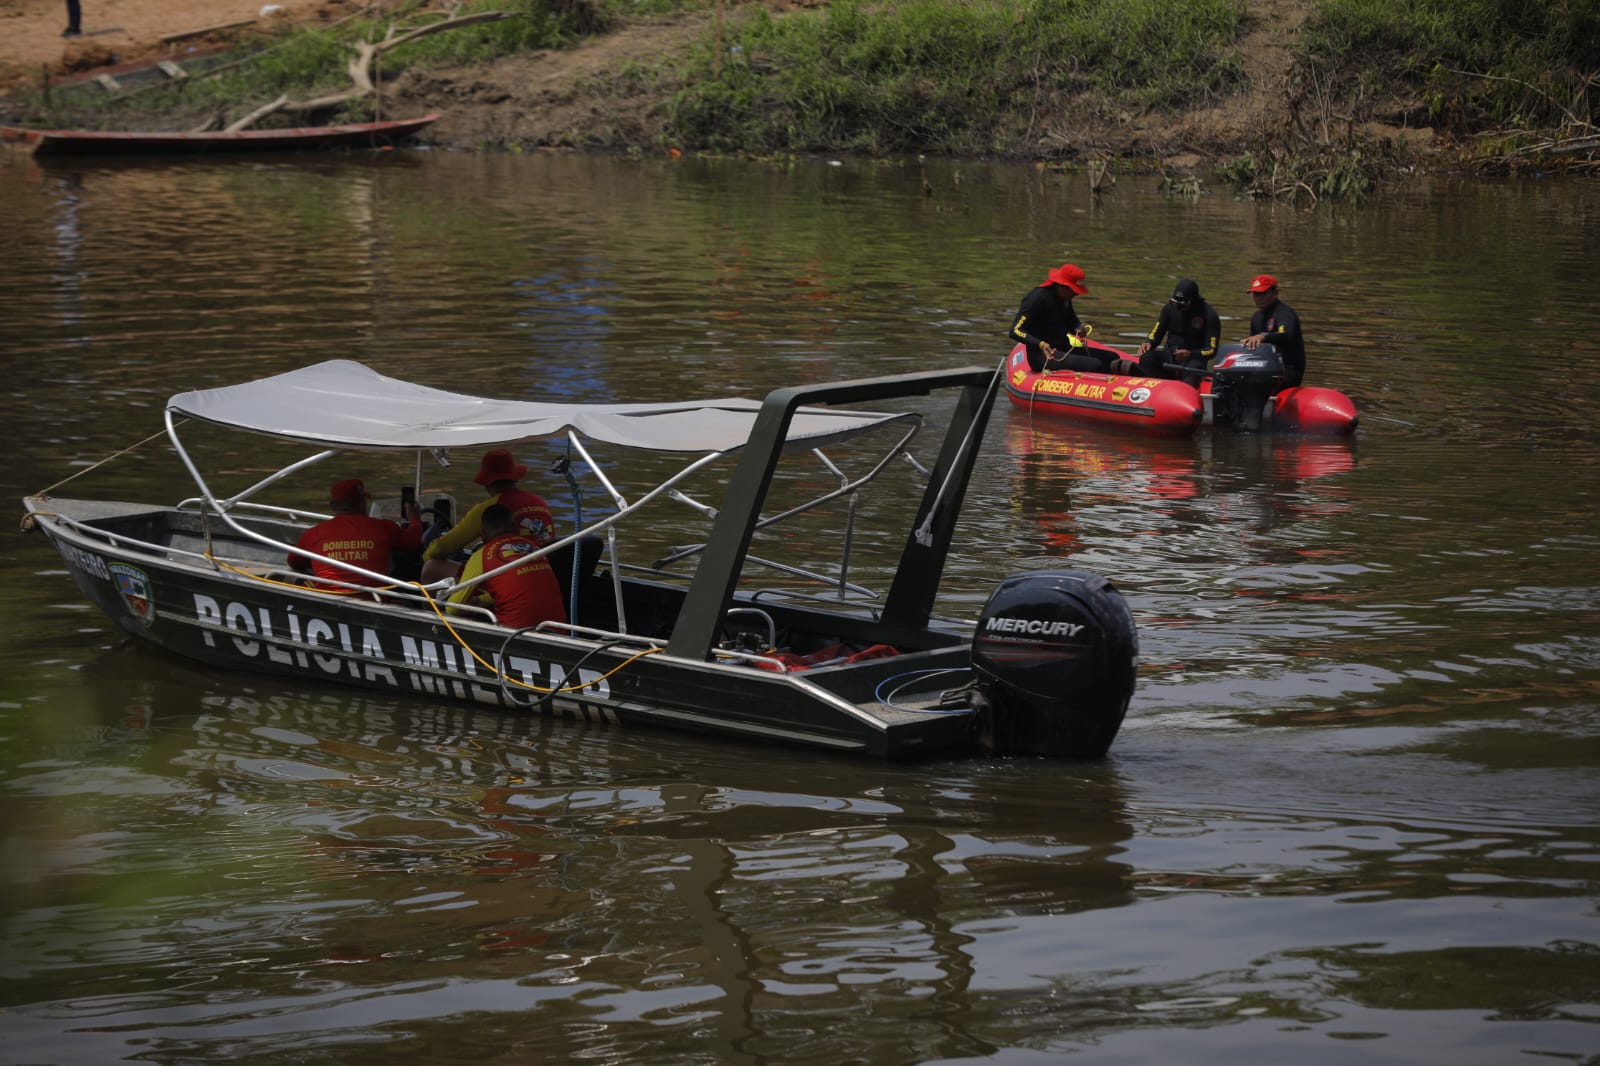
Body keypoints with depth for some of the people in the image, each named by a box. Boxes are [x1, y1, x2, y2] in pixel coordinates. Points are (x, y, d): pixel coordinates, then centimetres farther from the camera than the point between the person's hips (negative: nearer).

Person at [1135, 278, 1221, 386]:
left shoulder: (1209, 315, -8)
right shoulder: (1170, 307, 4)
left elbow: (1212, 350, -10)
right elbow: (1156, 334, 9)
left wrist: (1190, 354, -29)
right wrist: (1148, 343, -16)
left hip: (1194, 358, -4)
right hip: (1169, 355, 4)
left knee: (1193, 368, -41)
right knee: (1146, 358, -28)